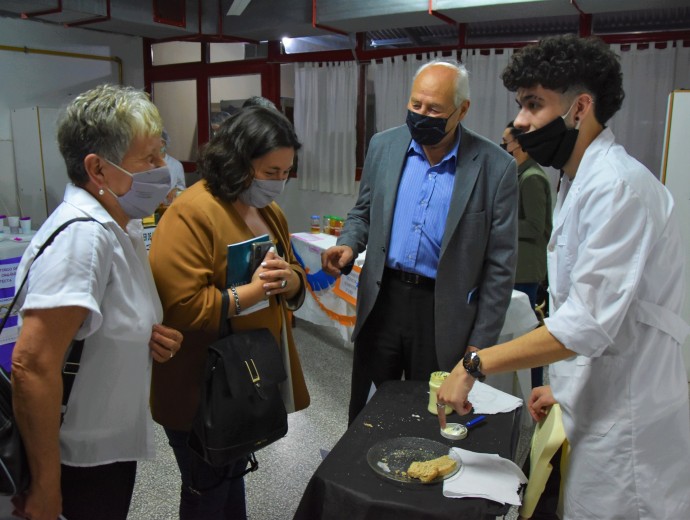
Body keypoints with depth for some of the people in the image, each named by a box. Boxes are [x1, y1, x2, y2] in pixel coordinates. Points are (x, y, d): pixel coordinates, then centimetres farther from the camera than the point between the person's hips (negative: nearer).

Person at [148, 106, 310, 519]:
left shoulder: (270, 211, 8)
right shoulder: (191, 214, -21)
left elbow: (297, 279, 10)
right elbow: (180, 307, -27)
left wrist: (289, 281, -12)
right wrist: (247, 294, -30)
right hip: (201, 389, -8)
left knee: (234, 476, 26)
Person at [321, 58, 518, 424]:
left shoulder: (496, 168, -10)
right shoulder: (384, 145, 1)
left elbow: (500, 264, -6)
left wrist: (479, 344, -5)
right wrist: (349, 245, -9)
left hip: (443, 315, -2)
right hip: (382, 301, 3)